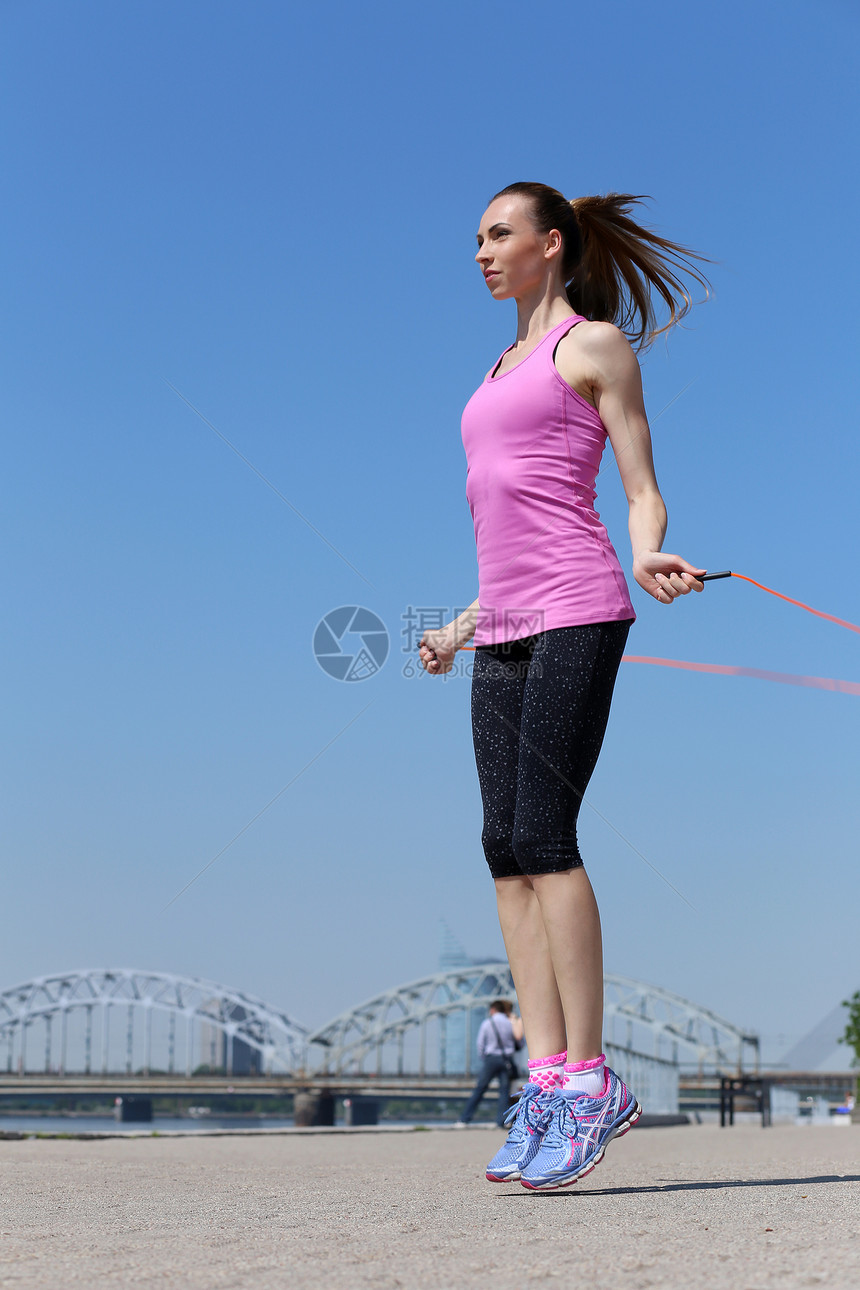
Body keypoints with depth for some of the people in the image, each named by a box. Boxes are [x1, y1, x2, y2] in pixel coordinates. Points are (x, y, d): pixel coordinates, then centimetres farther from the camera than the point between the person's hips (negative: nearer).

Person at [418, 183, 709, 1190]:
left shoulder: (597, 344, 5)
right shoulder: (503, 369, 26)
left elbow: (641, 492, -1)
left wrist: (647, 558, -21)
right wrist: (463, 625, 29)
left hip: (575, 616, -8)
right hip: (503, 633, 8)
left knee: (541, 838, -15)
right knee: (506, 850, -1)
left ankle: (588, 1081, -9)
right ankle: (546, 1080, 0)